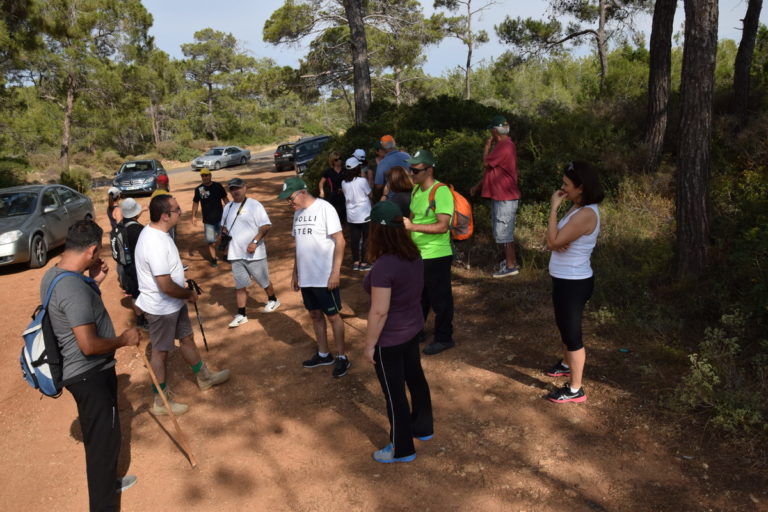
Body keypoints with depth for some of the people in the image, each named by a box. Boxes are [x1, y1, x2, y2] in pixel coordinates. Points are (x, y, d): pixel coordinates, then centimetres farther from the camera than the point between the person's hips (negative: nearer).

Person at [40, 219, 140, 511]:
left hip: (83, 371, 10)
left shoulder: (53, 275, 2)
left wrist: (94, 281, 6)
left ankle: (107, 481, 46)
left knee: (102, 434, 26)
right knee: (103, 439, 3)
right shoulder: (74, 288, -29)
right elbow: (89, 345, -31)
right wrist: (124, 339, -15)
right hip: (90, 374, -10)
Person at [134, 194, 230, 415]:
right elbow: (166, 286, -32)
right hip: (161, 308, -9)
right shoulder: (155, 243, -32)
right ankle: (160, 402, 23)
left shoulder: (156, 232, 1)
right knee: (161, 351, 6)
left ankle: (204, 377, 42)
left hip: (173, 302, 9)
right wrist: (190, 294, -15)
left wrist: (185, 292, 14)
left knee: (187, 338, 23)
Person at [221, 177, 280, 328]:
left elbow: (266, 225, -15)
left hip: (254, 253, -5)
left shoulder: (254, 205, -10)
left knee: (263, 281, 10)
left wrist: (255, 242, -24)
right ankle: (241, 315, 15)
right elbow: (224, 226, 23)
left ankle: (272, 300, 36)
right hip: (235, 254, 5)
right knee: (240, 285, 9)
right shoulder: (228, 207, 10)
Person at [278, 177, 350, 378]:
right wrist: (295, 272, 16)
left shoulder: (324, 208, -14)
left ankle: (342, 357, 15)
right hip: (306, 277, 7)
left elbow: (340, 241, -16)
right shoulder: (298, 213, 8)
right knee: (315, 315, 16)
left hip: (325, 277, -7)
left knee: (333, 316, 3)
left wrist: (335, 272, -19)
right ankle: (323, 354, 29)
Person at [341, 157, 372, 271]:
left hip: (351, 215, 5)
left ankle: (355, 262, 17)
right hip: (364, 214, -5)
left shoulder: (344, 183, 0)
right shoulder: (362, 181, -14)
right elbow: (370, 195, -4)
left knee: (355, 239, 11)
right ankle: (363, 263, 8)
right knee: (365, 238, 6)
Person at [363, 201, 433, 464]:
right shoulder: (414, 255, -5)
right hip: (413, 328, 8)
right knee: (415, 377, 26)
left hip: (389, 339, -8)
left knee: (394, 392, 9)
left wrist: (369, 344, -14)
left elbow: (379, 312, -25)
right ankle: (423, 428, 47)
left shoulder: (383, 267, -30)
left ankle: (402, 449, 27)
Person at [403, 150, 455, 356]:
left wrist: (412, 226, -31)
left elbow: (443, 226, -27)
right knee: (418, 296, 22)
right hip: (418, 254, 8)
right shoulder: (416, 189, 6)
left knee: (439, 299, 7)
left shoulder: (441, 192, -20)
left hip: (436, 256, -8)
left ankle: (444, 338, 23)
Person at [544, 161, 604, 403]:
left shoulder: (586, 214, -25)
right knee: (564, 326, 27)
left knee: (572, 331, 0)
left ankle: (575, 390, 13)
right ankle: (567, 364, 50)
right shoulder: (577, 208, 7)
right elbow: (554, 241, 7)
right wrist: (555, 243, -17)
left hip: (574, 282, -10)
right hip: (566, 279, 10)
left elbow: (554, 241, -26)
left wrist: (553, 208, -21)